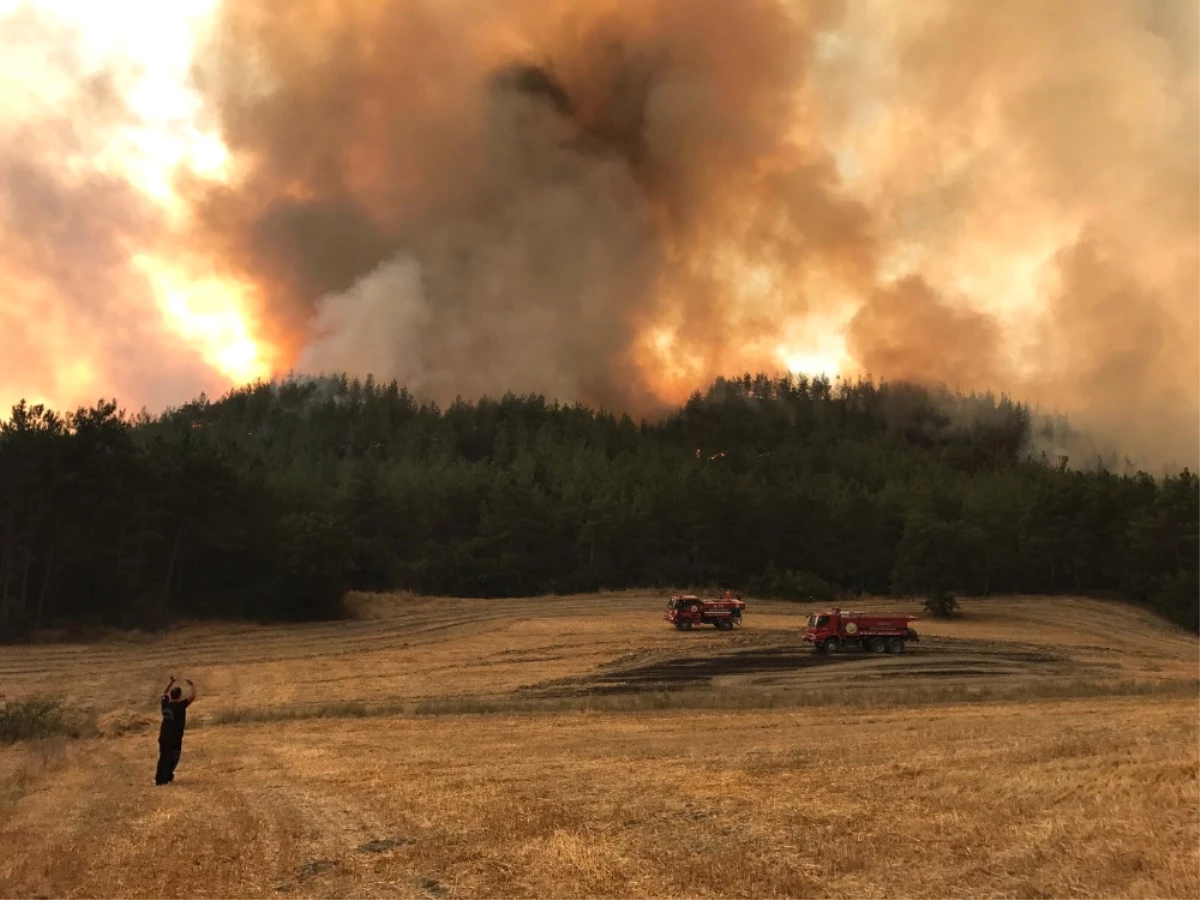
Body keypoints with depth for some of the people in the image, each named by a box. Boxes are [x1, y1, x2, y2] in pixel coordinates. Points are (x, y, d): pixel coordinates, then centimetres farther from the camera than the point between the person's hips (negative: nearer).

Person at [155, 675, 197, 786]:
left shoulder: (165, 703, 0)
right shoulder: (180, 705, -17)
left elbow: (164, 693, 20)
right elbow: (192, 697, -18)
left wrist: (171, 682, 20)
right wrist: (191, 685, -6)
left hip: (163, 736, 6)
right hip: (175, 738, -6)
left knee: (163, 757, 16)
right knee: (172, 758, 6)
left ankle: (159, 778, 20)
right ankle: (165, 779, 5)